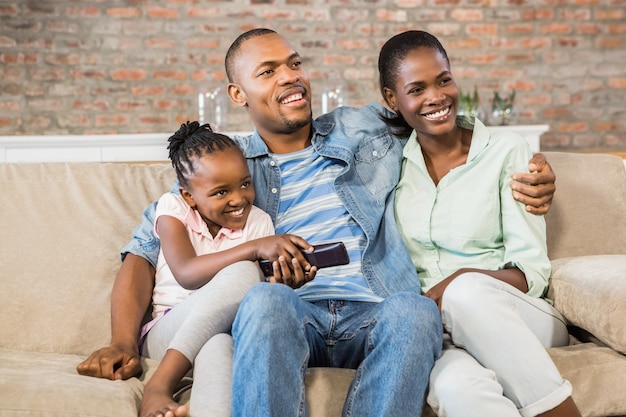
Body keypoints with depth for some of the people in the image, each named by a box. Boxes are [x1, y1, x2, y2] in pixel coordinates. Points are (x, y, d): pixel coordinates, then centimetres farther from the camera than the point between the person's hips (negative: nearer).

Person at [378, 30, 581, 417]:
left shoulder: (506, 151, 2)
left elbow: (532, 272, -3)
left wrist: (462, 280, -22)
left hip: (518, 320, 0)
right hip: (434, 329, 0)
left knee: (467, 292, -36)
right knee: (457, 385, -37)